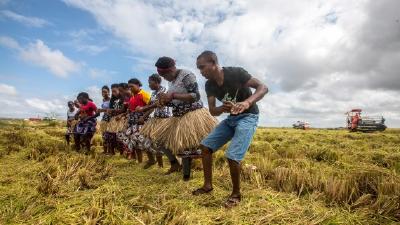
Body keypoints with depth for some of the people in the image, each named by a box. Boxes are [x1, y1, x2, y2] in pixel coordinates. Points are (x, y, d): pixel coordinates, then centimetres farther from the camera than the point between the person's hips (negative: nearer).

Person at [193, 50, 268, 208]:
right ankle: (208, 185, 14)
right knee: (206, 145, 0)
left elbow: (263, 87, -24)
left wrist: (247, 103, -43)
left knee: (232, 156, -21)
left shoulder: (236, 73, -21)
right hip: (231, 118, 7)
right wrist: (223, 108, -30)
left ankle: (236, 194, 4)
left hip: (248, 117, -7)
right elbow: (212, 111, -6)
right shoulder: (209, 85, -3)